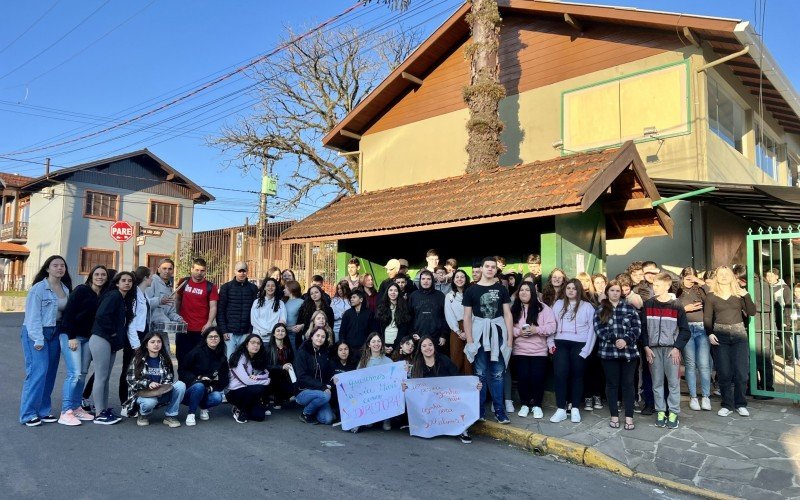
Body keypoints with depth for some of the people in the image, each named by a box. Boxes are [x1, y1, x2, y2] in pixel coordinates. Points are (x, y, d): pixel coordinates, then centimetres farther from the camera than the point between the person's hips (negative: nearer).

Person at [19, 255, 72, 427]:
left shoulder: (66, 289, 9)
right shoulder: (38, 288, -10)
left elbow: (67, 313, 8)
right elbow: (33, 315, -12)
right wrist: (38, 339, -16)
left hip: (55, 333, 6)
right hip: (36, 333, -6)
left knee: (50, 373, 7)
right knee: (38, 372, -10)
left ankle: (43, 411, 16)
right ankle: (28, 414, -2)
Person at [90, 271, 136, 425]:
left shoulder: (126, 300, 15)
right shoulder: (113, 295, -12)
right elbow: (101, 315, -24)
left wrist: (118, 339, 7)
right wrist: (112, 331, -14)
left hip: (111, 343, 9)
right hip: (101, 340, -9)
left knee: (105, 377, 14)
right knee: (101, 377, -4)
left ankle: (104, 409, 22)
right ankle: (99, 414, 1)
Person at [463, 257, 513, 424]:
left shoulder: (501, 289, 6)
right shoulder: (471, 290, 2)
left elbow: (507, 314, 7)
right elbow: (467, 317, 1)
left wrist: (510, 338, 0)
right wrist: (469, 340, -6)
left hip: (498, 334, 1)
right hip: (479, 334, -1)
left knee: (498, 374, 6)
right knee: (481, 374, 6)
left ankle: (500, 410, 13)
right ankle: (480, 410, 15)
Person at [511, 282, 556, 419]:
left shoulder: (543, 308, 0)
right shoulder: (513, 309, 6)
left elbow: (552, 326, -7)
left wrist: (537, 330, -20)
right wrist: (518, 332, -16)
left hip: (539, 351, -1)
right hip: (520, 351, 1)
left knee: (537, 378, -2)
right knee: (523, 377, 0)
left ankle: (537, 406, 16)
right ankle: (525, 405, 17)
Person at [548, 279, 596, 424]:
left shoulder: (587, 306, 4)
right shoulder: (558, 304, 12)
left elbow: (592, 328, 0)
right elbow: (552, 324, 10)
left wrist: (586, 349, -6)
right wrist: (551, 342, 1)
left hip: (579, 345, -1)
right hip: (561, 343, 1)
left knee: (577, 375, 5)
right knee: (560, 374, -8)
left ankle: (575, 409, 15)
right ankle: (561, 409, -1)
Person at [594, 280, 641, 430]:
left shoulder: (629, 308, 6)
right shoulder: (600, 309, 6)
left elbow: (637, 327, -1)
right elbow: (599, 328, -5)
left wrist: (626, 340, -16)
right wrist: (615, 340, -17)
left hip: (629, 351, 0)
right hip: (608, 351, 0)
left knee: (628, 383, 4)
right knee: (612, 384, 7)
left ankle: (629, 417, 9)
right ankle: (614, 416, 15)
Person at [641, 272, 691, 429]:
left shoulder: (676, 305, -1)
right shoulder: (648, 304, 5)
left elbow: (685, 330, 1)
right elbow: (643, 327, 6)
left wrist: (677, 348, -8)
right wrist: (646, 347, -2)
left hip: (671, 349, -2)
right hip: (653, 349, 2)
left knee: (674, 382, 0)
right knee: (657, 382, 5)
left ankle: (674, 413, 9)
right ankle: (660, 411, 14)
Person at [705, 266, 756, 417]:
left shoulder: (739, 293, 10)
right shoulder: (711, 295, 6)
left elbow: (752, 312, 2)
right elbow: (707, 318, 3)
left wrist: (746, 296, -8)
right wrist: (710, 333, -10)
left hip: (739, 334, 1)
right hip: (720, 336, -1)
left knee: (741, 372, -2)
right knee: (724, 373, -1)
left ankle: (741, 404, 11)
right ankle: (727, 405, 8)